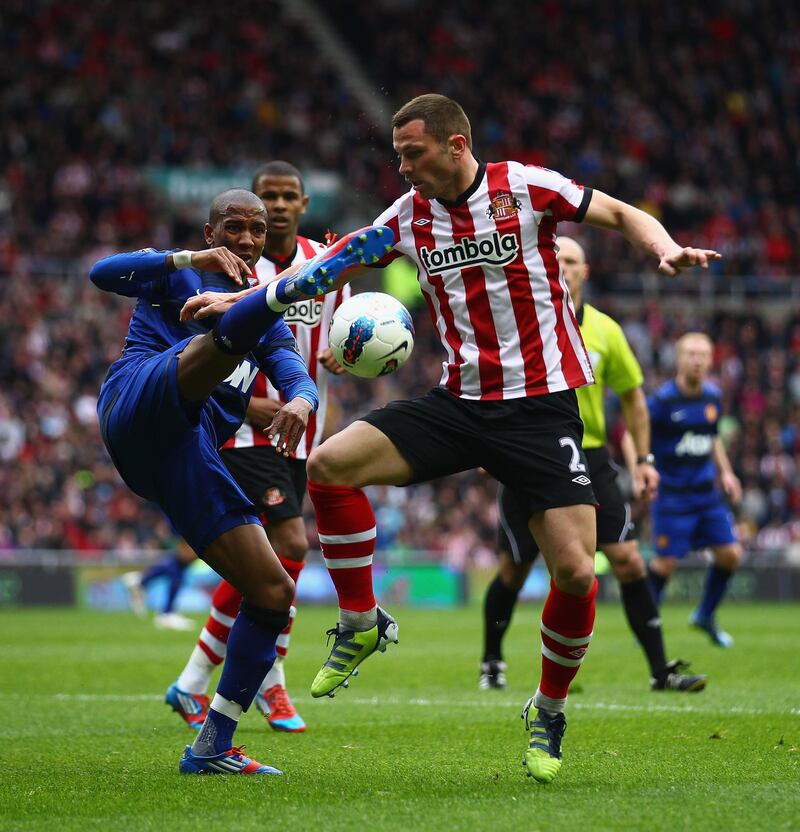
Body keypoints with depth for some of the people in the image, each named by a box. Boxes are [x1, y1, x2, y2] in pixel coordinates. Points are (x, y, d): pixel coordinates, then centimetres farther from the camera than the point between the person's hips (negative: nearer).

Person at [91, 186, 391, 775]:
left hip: (188, 458, 6)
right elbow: (103, 273, -3)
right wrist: (194, 259, -13)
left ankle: (212, 747, 5)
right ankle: (308, 279, -64)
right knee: (225, 337, -31)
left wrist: (300, 402, -15)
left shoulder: (269, 328, 30)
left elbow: (299, 378, 11)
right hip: (140, 406, -6)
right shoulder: (175, 278, 17)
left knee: (274, 592, 0)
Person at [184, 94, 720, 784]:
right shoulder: (409, 215, 5)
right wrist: (240, 299, 7)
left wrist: (666, 249, -18)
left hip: (540, 406, -4)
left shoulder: (526, 186, -7)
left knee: (576, 572, -14)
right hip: (460, 402, 4)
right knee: (330, 464, -15)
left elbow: (625, 215, 2)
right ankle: (362, 623, 4)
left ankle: (549, 712, 12)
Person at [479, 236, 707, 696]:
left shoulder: (605, 330, 2)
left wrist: (644, 459, 6)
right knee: (513, 571, 6)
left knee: (628, 561, -8)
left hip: (589, 460, 1)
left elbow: (632, 395, 11)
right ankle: (492, 663, 29)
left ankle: (661, 670, -4)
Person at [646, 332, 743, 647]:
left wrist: (725, 472, 12)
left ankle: (705, 615, 20)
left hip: (708, 494, 6)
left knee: (730, 554, 0)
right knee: (666, 562, -7)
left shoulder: (713, 397, 5)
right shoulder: (663, 400, -13)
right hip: (673, 495, -6)